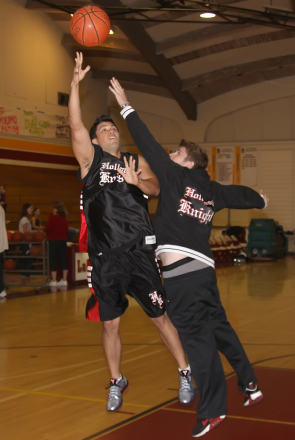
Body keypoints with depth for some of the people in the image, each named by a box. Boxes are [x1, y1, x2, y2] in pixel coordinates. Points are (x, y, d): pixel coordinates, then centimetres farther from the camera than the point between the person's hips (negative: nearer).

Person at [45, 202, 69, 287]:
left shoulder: (53, 218, -11)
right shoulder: (64, 219, 9)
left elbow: (47, 229, -14)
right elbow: (67, 231, 13)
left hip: (53, 241, -6)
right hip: (63, 241, 6)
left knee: (53, 261, -1)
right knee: (63, 260, 9)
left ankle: (54, 281, -2)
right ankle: (64, 280, 11)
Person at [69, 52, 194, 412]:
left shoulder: (136, 160, 14)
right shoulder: (90, 159, 7)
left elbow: (155, 189, 0)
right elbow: (76, 126, -7)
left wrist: (137, 181, -21)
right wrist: (75, 82, -16)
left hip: (139, 253, 1)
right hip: (105, 257, -1)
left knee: (160, 317, 5)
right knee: (110, 325, 7)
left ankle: (185, 374, 21)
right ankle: (116, 383, 26)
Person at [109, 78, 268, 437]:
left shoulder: (176, 176, 0)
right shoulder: (212, 191, 17)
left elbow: (148, 144, 1)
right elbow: (240, 195, 35)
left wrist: (125, 106, 8)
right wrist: (260, 200, 57)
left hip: (181, 269, -7)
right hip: (203, 266, 7)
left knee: (196, 336, -5)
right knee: (218, 327, 19)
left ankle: (212, 411, -2)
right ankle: (249, 385, 27)